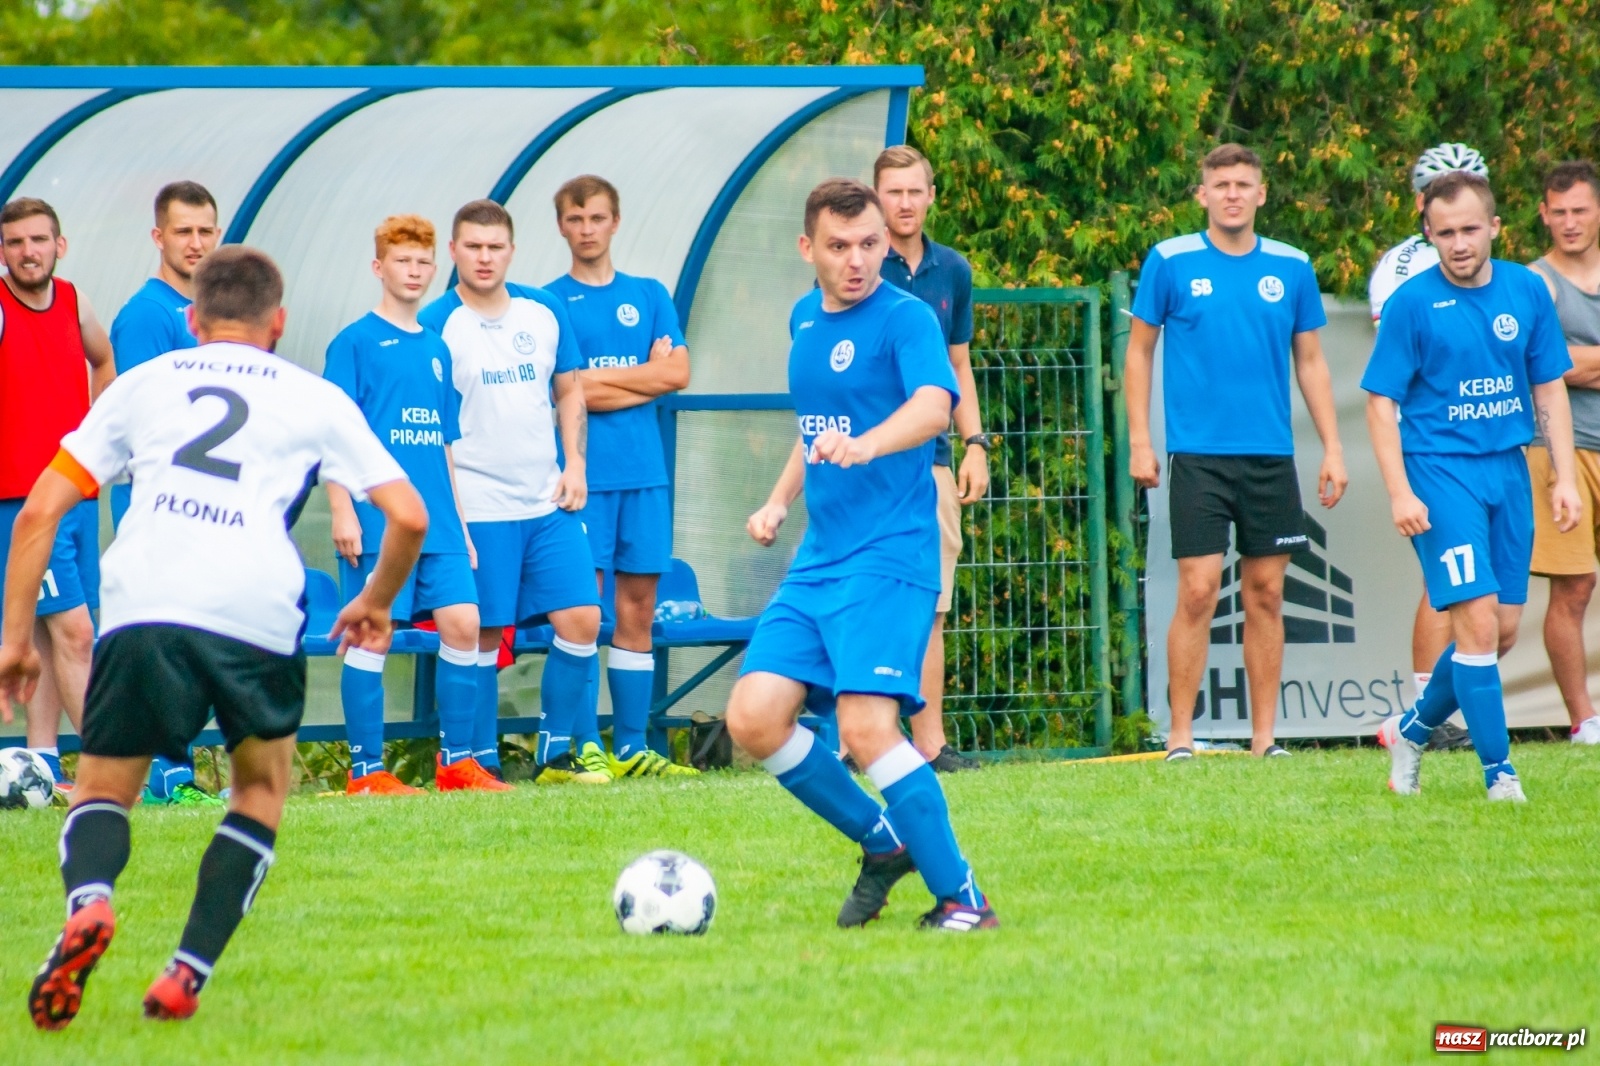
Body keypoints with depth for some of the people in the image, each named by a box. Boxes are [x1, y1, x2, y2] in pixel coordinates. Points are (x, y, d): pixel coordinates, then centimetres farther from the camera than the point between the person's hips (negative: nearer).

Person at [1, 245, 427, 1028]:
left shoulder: (141, 385, 25)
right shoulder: (314, 399, 23)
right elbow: (408, 517, 17)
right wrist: (376, 603, 35)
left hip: (142, 608, 0)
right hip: (258, 614, 0)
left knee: (101, 792, 16)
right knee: (262, 788, 23)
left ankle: (88, 900, -19)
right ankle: (186, 977, 8)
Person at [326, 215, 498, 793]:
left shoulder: (436, 349, 17)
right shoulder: (356, 342, -1)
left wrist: (459, 522, 18)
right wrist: (342, 511, -14)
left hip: (437, 522, 6)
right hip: (377, 521, -6)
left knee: (463, 625, -1)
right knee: (372, 634, -3)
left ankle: (458, 761, 9)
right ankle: (366, 771, 2)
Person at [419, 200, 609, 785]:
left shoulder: (546, 312, 7)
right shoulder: (436, 326, -6)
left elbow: (570, 391, 17)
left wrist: (575, 463, 4)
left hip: (549, 503, 5)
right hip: (478, 511, -4)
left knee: (581, 619, -1)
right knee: (483, 634, -2)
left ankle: (557, 752, 11)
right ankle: (480, 763, 8)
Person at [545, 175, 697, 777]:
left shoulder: (649, 297, 14)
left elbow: (677, 373, 1)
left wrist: (600, 376, -6)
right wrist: (644, 380, -5)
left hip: (643, 473, 4)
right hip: (583, 473, -4)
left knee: (637, 609, 4)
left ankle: (631, 748, 8)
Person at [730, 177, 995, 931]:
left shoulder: (905, 318, -10)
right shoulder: (805, 318, 14)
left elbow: (934, 405, -29)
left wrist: (866, 444, -47)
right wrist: (780, 501, 19)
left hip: (888, 555, -8)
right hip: (817, 559, 8)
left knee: (866, 728, -20)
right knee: (753, 719, -3)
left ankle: (962, 901, -10)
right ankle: (883, 842, 15)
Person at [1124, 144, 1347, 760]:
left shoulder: (1291, 268, 7)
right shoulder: (1171, 263, 0)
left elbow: (1310, 362, 14)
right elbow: (1140, 350, 6)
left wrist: (1332, 447, 8)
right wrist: (1139, 442, 0)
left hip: (1271, 455, 3)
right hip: (1198, 454, -3)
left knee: (1266, 594, 5)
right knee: (1198, 593, -8)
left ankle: (1264, 738, 11)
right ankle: (1180, 738, -1)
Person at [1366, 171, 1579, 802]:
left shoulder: (1527, 291, 5)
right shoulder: (1412, 303, -8)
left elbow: (1549, 388, 12)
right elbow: (1381, 401, -6)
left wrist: (1565, 478, 6)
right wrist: (1399, 492, -13)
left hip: (1508, 468, 5)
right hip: (1441, 469, -5)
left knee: (1503, 629, 7)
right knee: (1477, 621, -12)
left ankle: (1411, 730, 27)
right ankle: (1499, 772, -5)